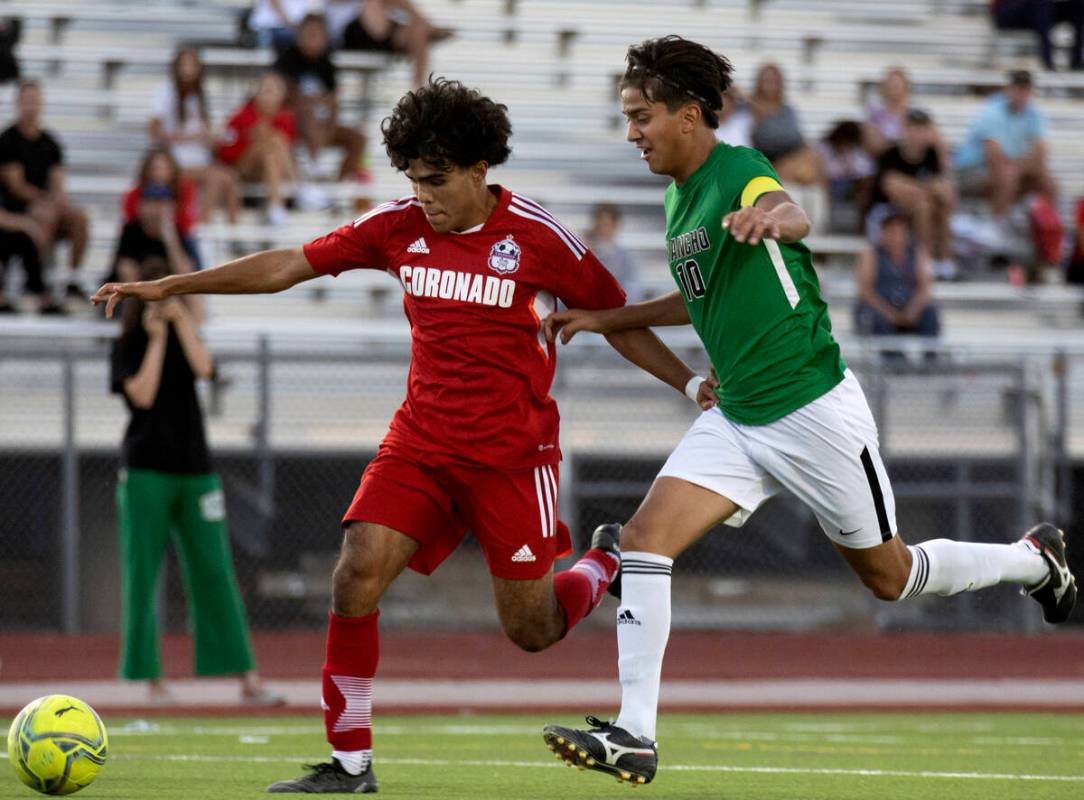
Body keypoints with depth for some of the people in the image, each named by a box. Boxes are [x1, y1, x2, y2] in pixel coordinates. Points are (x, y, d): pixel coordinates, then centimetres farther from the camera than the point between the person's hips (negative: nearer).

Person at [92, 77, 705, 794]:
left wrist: (691, 382, -9)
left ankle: (604, 562, 34)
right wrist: (167, 286, 2)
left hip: (513, 455, -3)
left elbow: (615, 318, 1)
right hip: (420, 443, 4)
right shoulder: (400, 227, 0)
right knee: (357, 575, -16)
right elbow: (288, 267, 4)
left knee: (531, 629, 0)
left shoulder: (536, 237, -10)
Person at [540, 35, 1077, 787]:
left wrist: (770, 216, -67)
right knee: (645, 537, -12)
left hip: (811, 408, -8)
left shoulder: (739, 170, -18)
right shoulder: (680, 197, 9)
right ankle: (635, 735, -14)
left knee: (890, 576, 8)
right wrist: (609, 319, 23)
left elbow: (792, 214, -43)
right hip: (736, 417, 8)